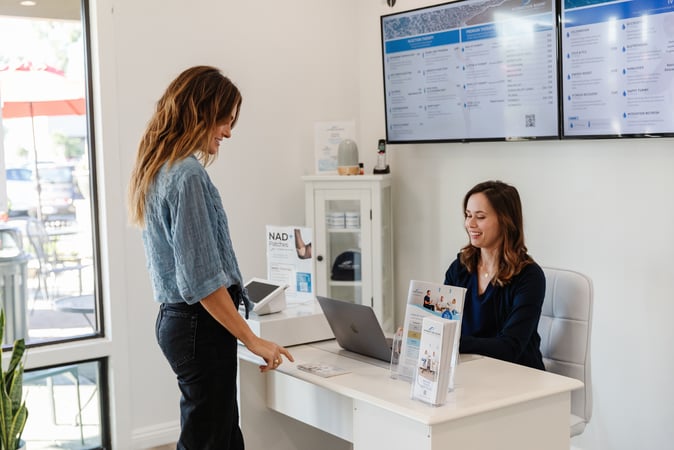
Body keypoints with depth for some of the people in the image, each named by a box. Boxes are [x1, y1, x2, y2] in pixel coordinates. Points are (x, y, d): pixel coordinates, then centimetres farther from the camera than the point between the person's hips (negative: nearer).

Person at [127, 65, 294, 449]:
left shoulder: (157, 169, 11)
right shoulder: (187, 175, -18)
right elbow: (202, 277, -22)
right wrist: (253, 340, -15)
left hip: (177, 319, 10)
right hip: (202, 326, -10)